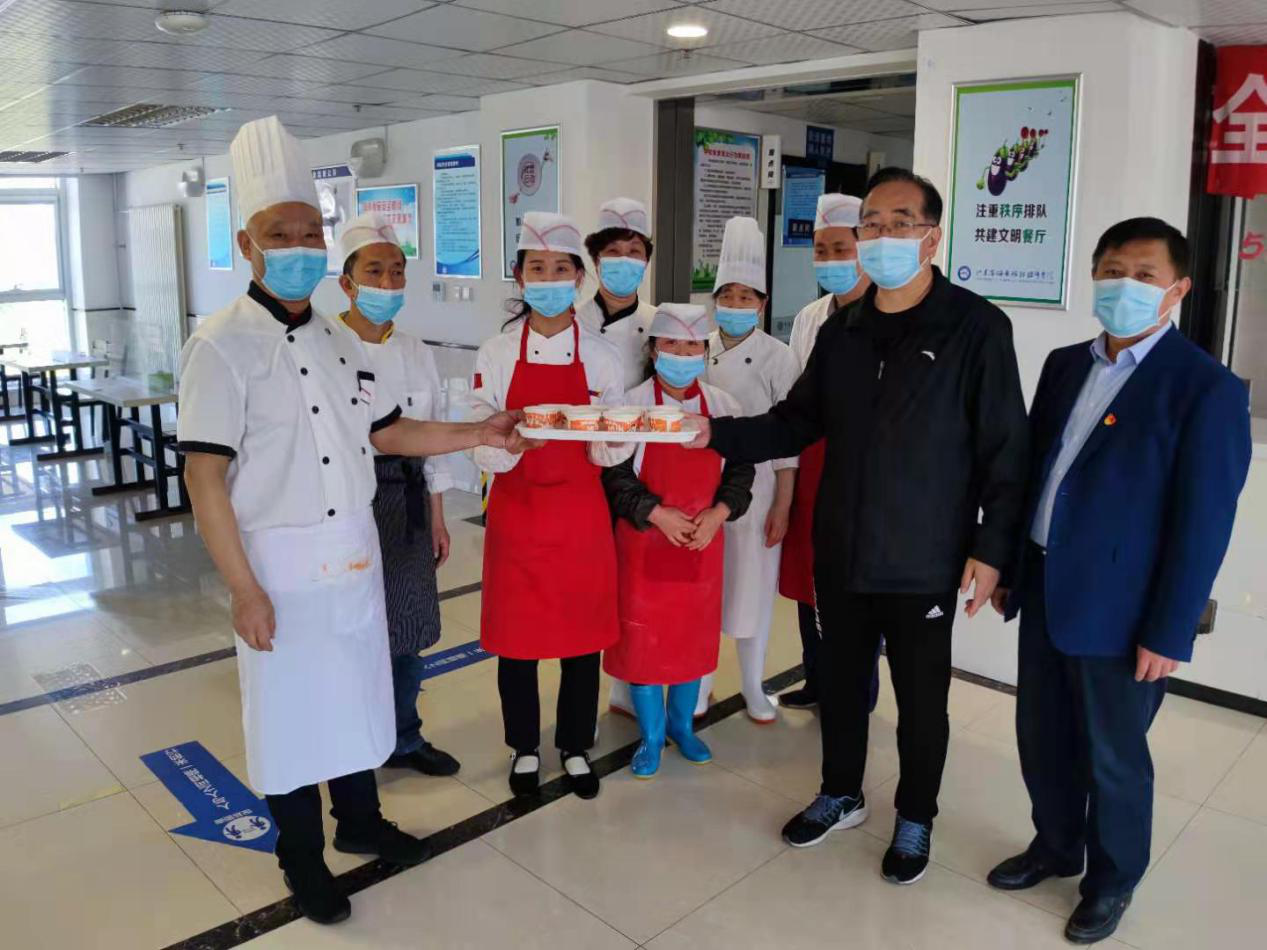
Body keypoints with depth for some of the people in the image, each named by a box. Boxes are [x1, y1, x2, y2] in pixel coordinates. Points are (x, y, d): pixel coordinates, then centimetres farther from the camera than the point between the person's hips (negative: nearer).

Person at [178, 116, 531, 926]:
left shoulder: (338, 341, 7)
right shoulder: (222, 345, -15)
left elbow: (387, 433, 13)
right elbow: (204, 476, -17)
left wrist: (478, 434, 4)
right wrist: (244, 589, -18)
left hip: (356, 551, 7)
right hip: (281, 559, -6)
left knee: (358, 689, 19)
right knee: (290, 708, 9)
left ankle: (359, 820, 41)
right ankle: (302, 857, 30)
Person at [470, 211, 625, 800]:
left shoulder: (599, 355, 1)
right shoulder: (496, 354, -1)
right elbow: (482, 449, -3)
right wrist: (511, 443, -25)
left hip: (581, 515, 1)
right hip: (515, 514, 0)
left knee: (583, 636, 8)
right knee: (517, 638, 8)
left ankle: (575, 747, 29)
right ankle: (524, 748, 30)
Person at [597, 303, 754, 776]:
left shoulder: (723, 405, 1)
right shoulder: (633, 403, -8)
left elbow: (740, 468, 5)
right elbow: (615, 474, -9)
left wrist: (719, 512, -11)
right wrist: (657, 514, -19)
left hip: (703, 541, 3)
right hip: (645, 542, -3)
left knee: (694, 635, 14)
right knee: (642, 636, 4)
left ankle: (681, 724, 35)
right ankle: (651, 734, 24)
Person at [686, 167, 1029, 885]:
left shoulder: (976, 327, -10)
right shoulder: (842, 331, 7)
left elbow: (1004, 449, -10)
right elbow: (798, 422, 9)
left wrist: (991, 548, -12)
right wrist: (719, 434, -5)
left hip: (924, 563, -5)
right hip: (842, 552, 5)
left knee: (921, 697, 12)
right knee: (842, 680, 19)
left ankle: (916, 820, 35)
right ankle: (842, 796, 41)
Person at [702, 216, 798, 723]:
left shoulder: (778, 358, -7)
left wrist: (782, 507, -8)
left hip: (756, 491, -2)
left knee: (753, 590, 8)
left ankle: (753, 688, 28)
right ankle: (698, 684, 29)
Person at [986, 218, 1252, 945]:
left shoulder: (1207, 388, -12)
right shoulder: (1064, 365, 7)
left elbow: (1203, 525, -14)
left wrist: (1169, 632, -14)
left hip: (1122, 609, -5)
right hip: (1045, 591, 6)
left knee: (1113, 756, 12)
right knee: (1043, 739, 18)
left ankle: (1113, 881, 36)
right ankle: (1056, 848, 42)